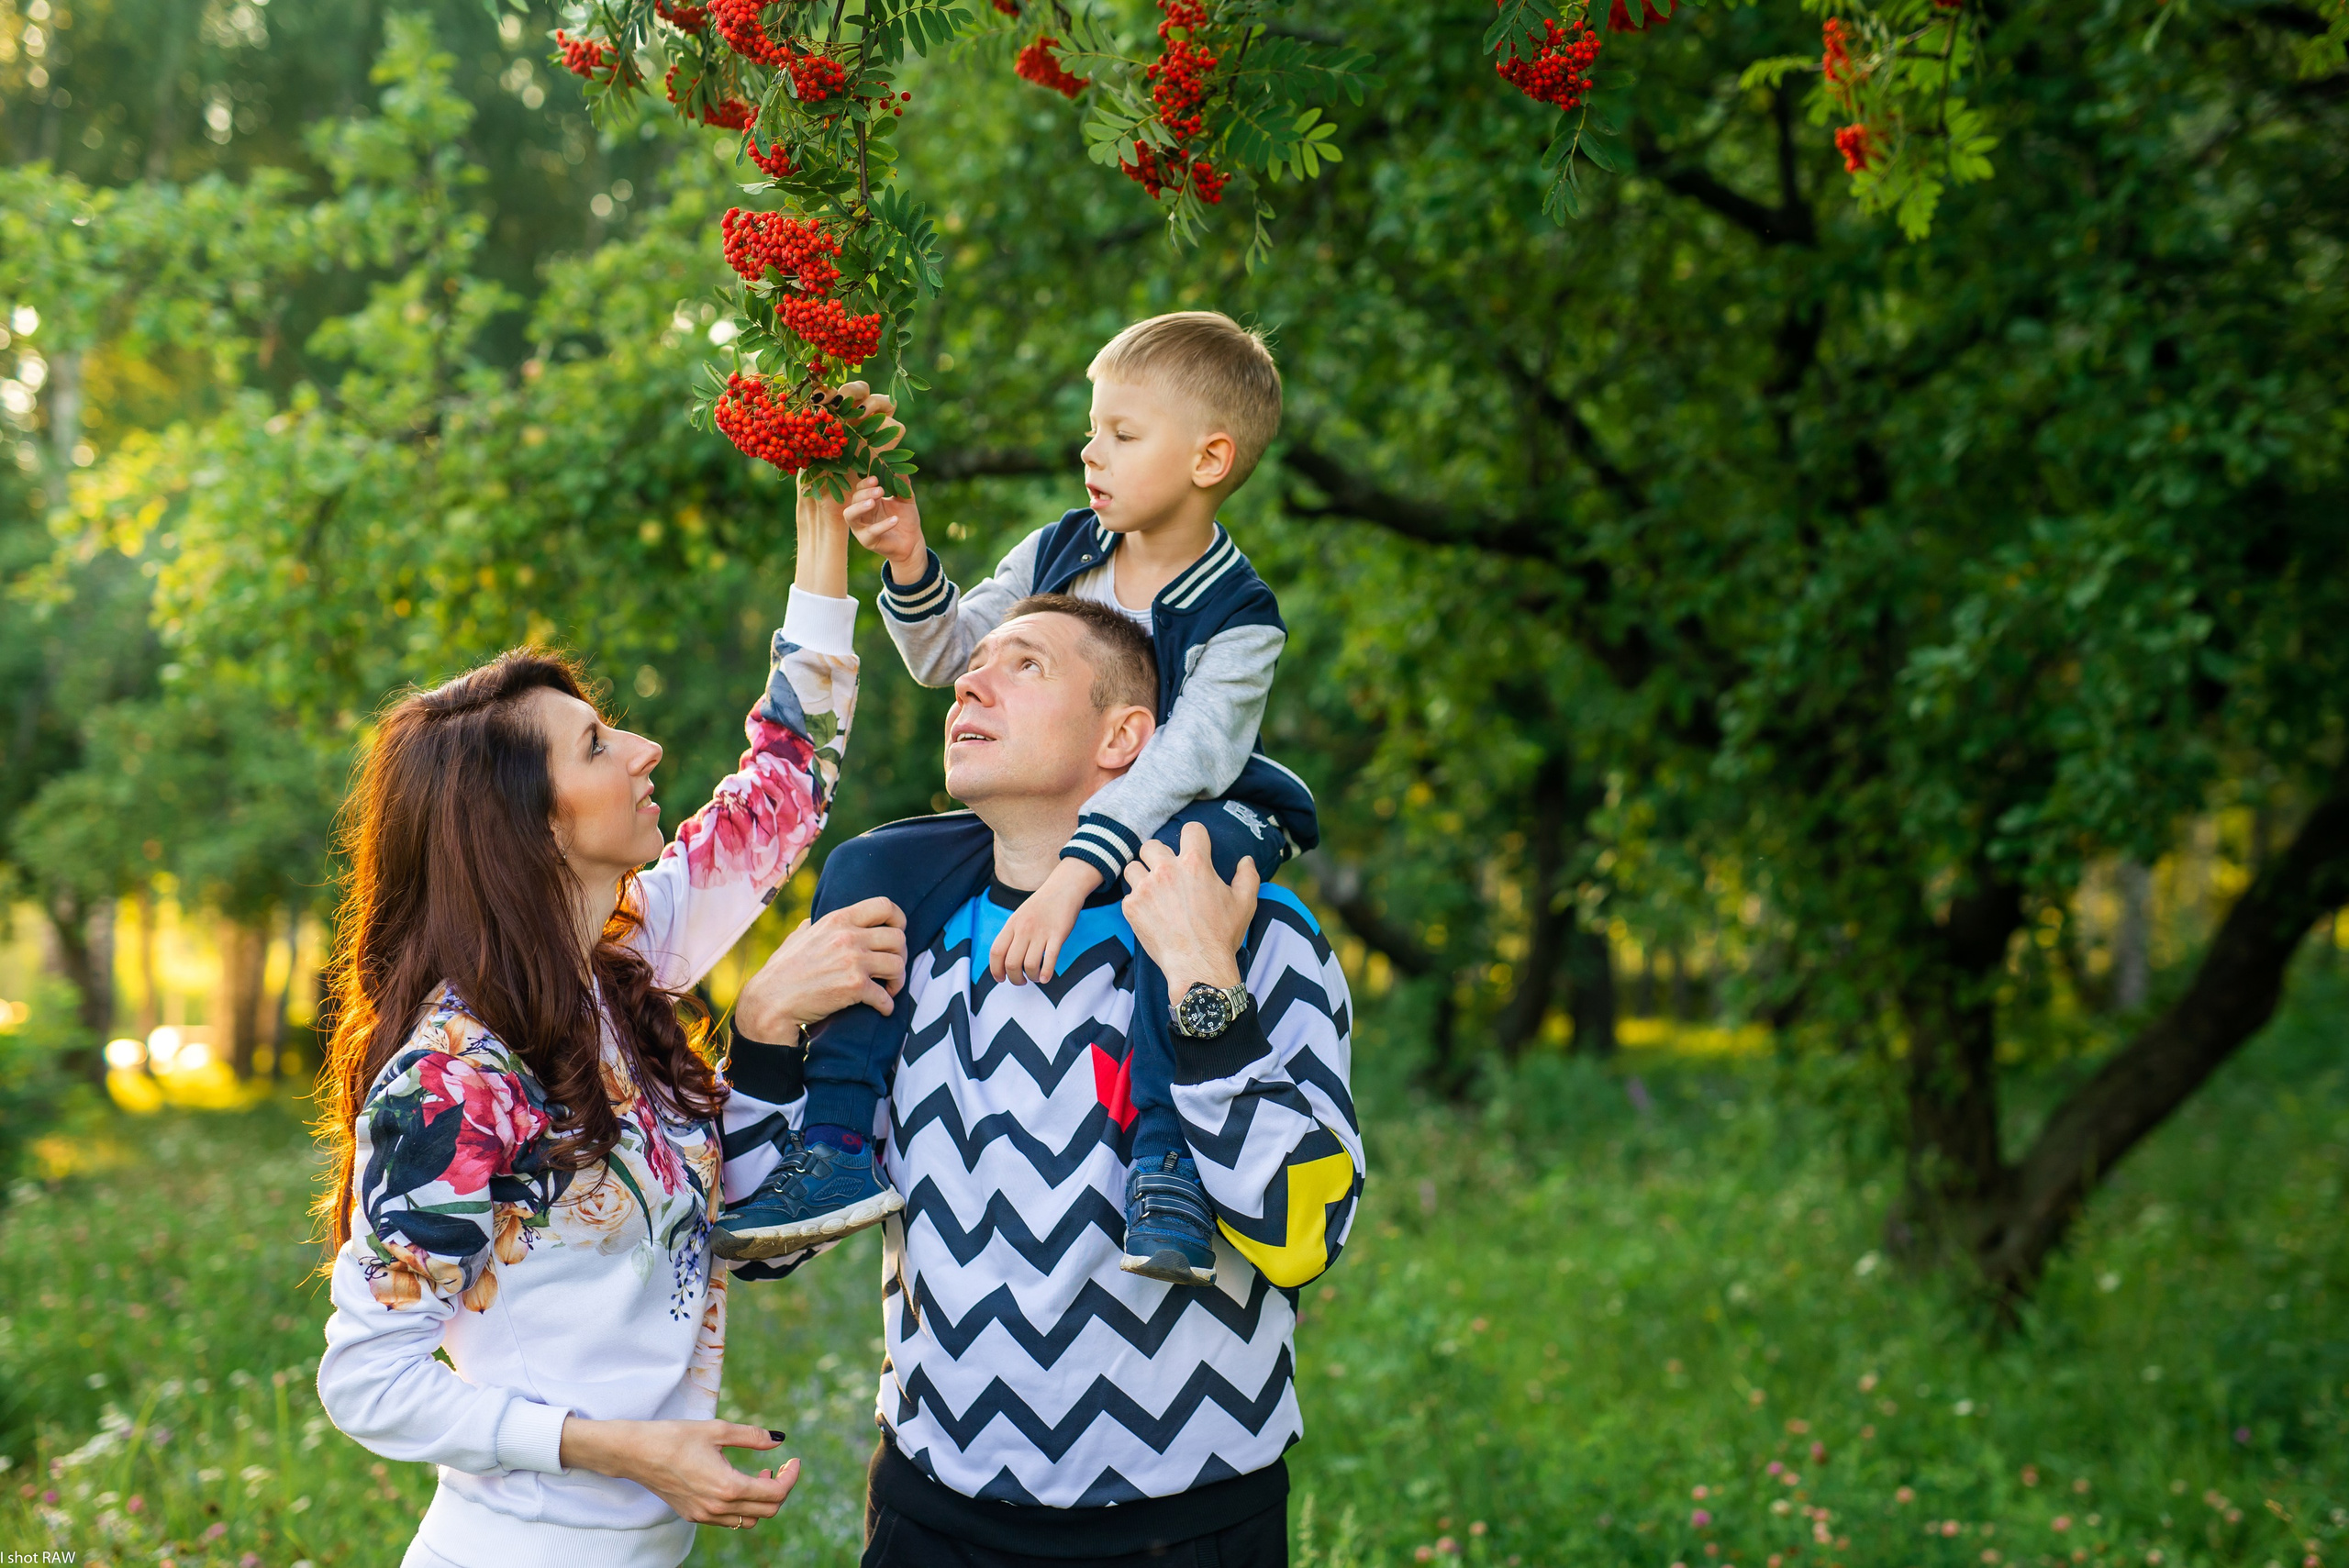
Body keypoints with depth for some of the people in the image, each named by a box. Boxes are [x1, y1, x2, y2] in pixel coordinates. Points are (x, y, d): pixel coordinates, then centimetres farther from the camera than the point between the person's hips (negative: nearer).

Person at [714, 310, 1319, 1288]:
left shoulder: (1236, 619, -15)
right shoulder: (1056, 556, 3)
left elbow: (1177, 767, -27)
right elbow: (949, 658, 11)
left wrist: (1069, 877, -38)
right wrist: (910, 567, -9)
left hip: (1184, 818, -6)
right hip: (1041, 821, 6)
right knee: (866, 873, -13)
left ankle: (1168, 1164, -43)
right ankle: (841, 1151, -12)